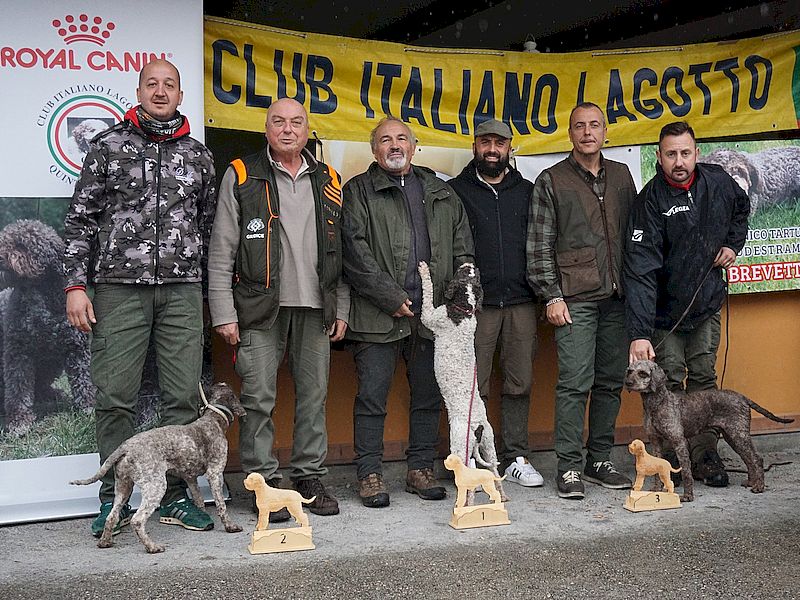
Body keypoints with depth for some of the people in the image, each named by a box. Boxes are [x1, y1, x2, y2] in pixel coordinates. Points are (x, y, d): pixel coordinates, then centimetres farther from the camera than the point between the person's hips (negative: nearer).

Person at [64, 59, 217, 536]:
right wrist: (76, 286, -3)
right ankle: (114, 501, 11)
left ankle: (175, 496, 13)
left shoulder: (198, 155, 13)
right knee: (116, 398, -1)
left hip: (182, 290, 2)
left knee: (184, 397, 1)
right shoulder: (108, 146, 6)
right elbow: (80, 220, 5)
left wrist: (211, 292, 13)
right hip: (120, 287, -2)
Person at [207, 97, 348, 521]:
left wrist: (341, 309, 8)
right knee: (259, 398, -3)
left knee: (314, 396, 8)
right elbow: (221, 251, -1)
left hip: (315, 307, 4)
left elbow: (340, 251, 15)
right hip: (260, 308, -3)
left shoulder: (327, 181, 13)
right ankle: (263, 482, 7)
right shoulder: (241, 176, 2)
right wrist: (224, 313, -8)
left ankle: (309, 477, 19)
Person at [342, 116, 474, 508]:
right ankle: (370, 475, 8)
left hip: (432, 313, 4)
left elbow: (462, 247, 18)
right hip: (378, 314, -4)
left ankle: (421, 469, 20)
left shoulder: (440, 193, 18)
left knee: (428, 396, 9)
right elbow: (356, 252, -7)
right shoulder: (359, 192, 3)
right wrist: (392, 298, -12)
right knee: (372, 397, -1)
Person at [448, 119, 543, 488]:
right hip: (475, 304, -3)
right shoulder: (455, 191, 6)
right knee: (473, 387, -2)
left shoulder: (527, 191, 15)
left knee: (519, 384, 5)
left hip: (521, 303, 3)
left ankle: (515, 458, 13)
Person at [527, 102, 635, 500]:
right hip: (575, 299, -4)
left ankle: (599, 461, 17)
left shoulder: (621, 177, 15)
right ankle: (569, 467, -1)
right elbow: (539, 246, -1)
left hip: (617, 298, 4)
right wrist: (551, 296, -7)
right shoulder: (551, 181, 3)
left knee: (610, 382, 7)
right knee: (575, 383, -8)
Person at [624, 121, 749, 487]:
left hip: (708, 303, 4)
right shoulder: (651, 200, -21)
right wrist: (639, 333, -34)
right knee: (669, 383, 0)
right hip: (665, 309, -4)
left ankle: (705, 455, 17)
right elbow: (640, 270, -27)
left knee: (704, 378, 8)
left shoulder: (718, 181, -6)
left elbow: (741, 208, 21)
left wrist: (733, 243, 2)